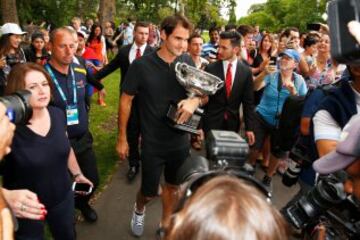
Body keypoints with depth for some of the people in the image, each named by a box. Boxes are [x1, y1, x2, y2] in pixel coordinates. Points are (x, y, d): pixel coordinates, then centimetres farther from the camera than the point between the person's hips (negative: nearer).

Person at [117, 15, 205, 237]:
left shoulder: (188, 62, -5)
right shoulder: (141, 65, -15)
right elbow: (126, 101, -6)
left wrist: (194, 101, -21)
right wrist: (122, 139, -2)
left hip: (181, 141, 3)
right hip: (153, 143, -3)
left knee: (173, 186, 20)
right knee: (149, 192, 10)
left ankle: (166, 225, 45)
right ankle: (139, 209, 47)